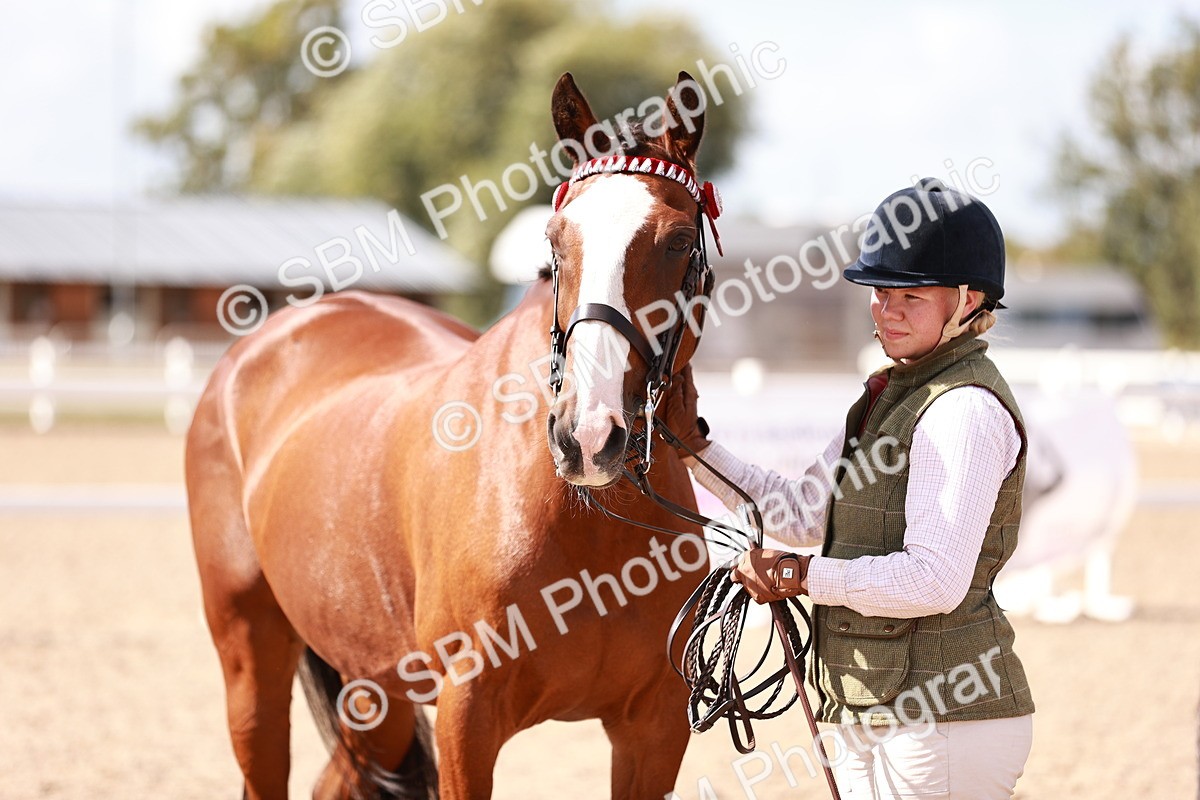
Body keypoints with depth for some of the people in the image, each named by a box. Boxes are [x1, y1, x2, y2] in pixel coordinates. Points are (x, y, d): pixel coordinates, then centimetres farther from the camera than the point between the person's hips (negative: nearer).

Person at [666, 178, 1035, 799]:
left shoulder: (966, 409, -16)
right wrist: (694, 444, 12)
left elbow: (935, 580, -24)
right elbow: (803, 514, 20)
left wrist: (802, 576, -15)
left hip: (943, 720, -9)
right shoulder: (890, 396, 15)